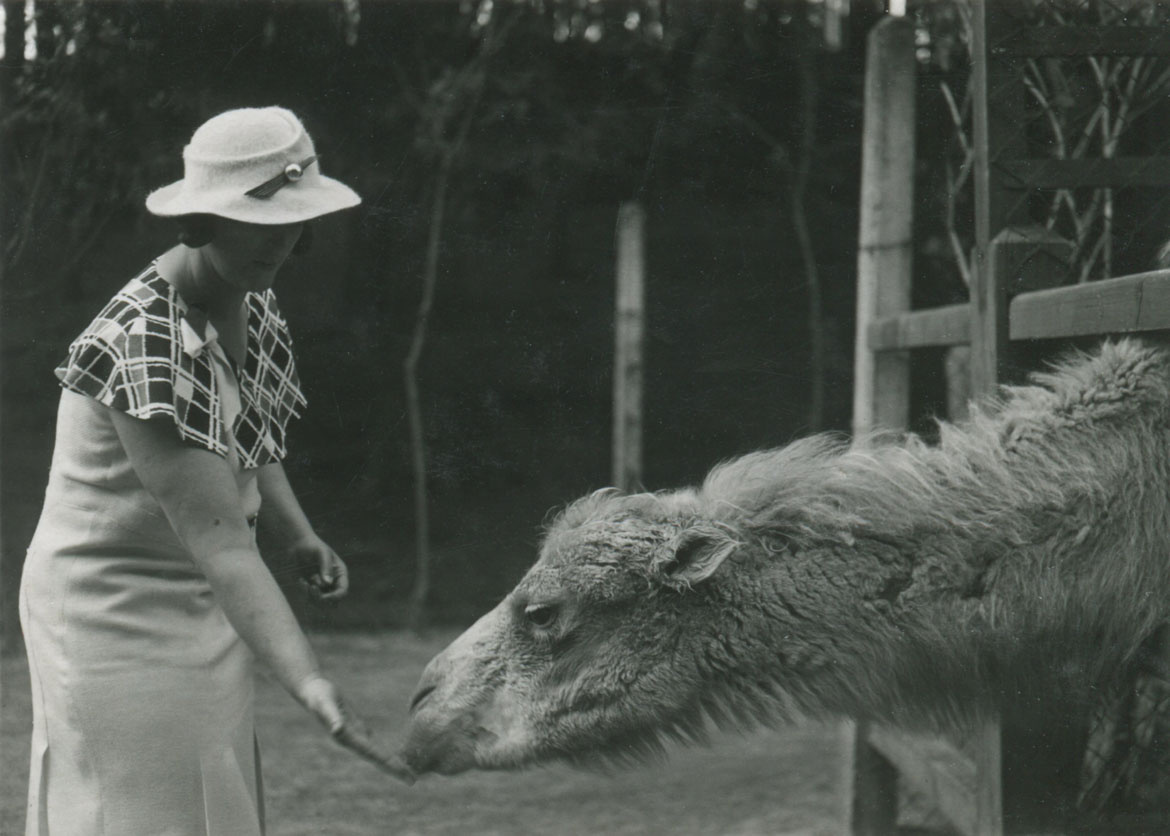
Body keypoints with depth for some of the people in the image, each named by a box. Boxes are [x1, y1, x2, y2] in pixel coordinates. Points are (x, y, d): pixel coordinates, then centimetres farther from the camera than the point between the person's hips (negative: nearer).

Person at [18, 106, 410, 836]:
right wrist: (309, 684, -40)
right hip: (114, 606, -8)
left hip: (204, 611, 9)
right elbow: (217, 541, -33)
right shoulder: (143, 346, -28)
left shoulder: (253, 301, -1)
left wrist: (300, 537, 1)